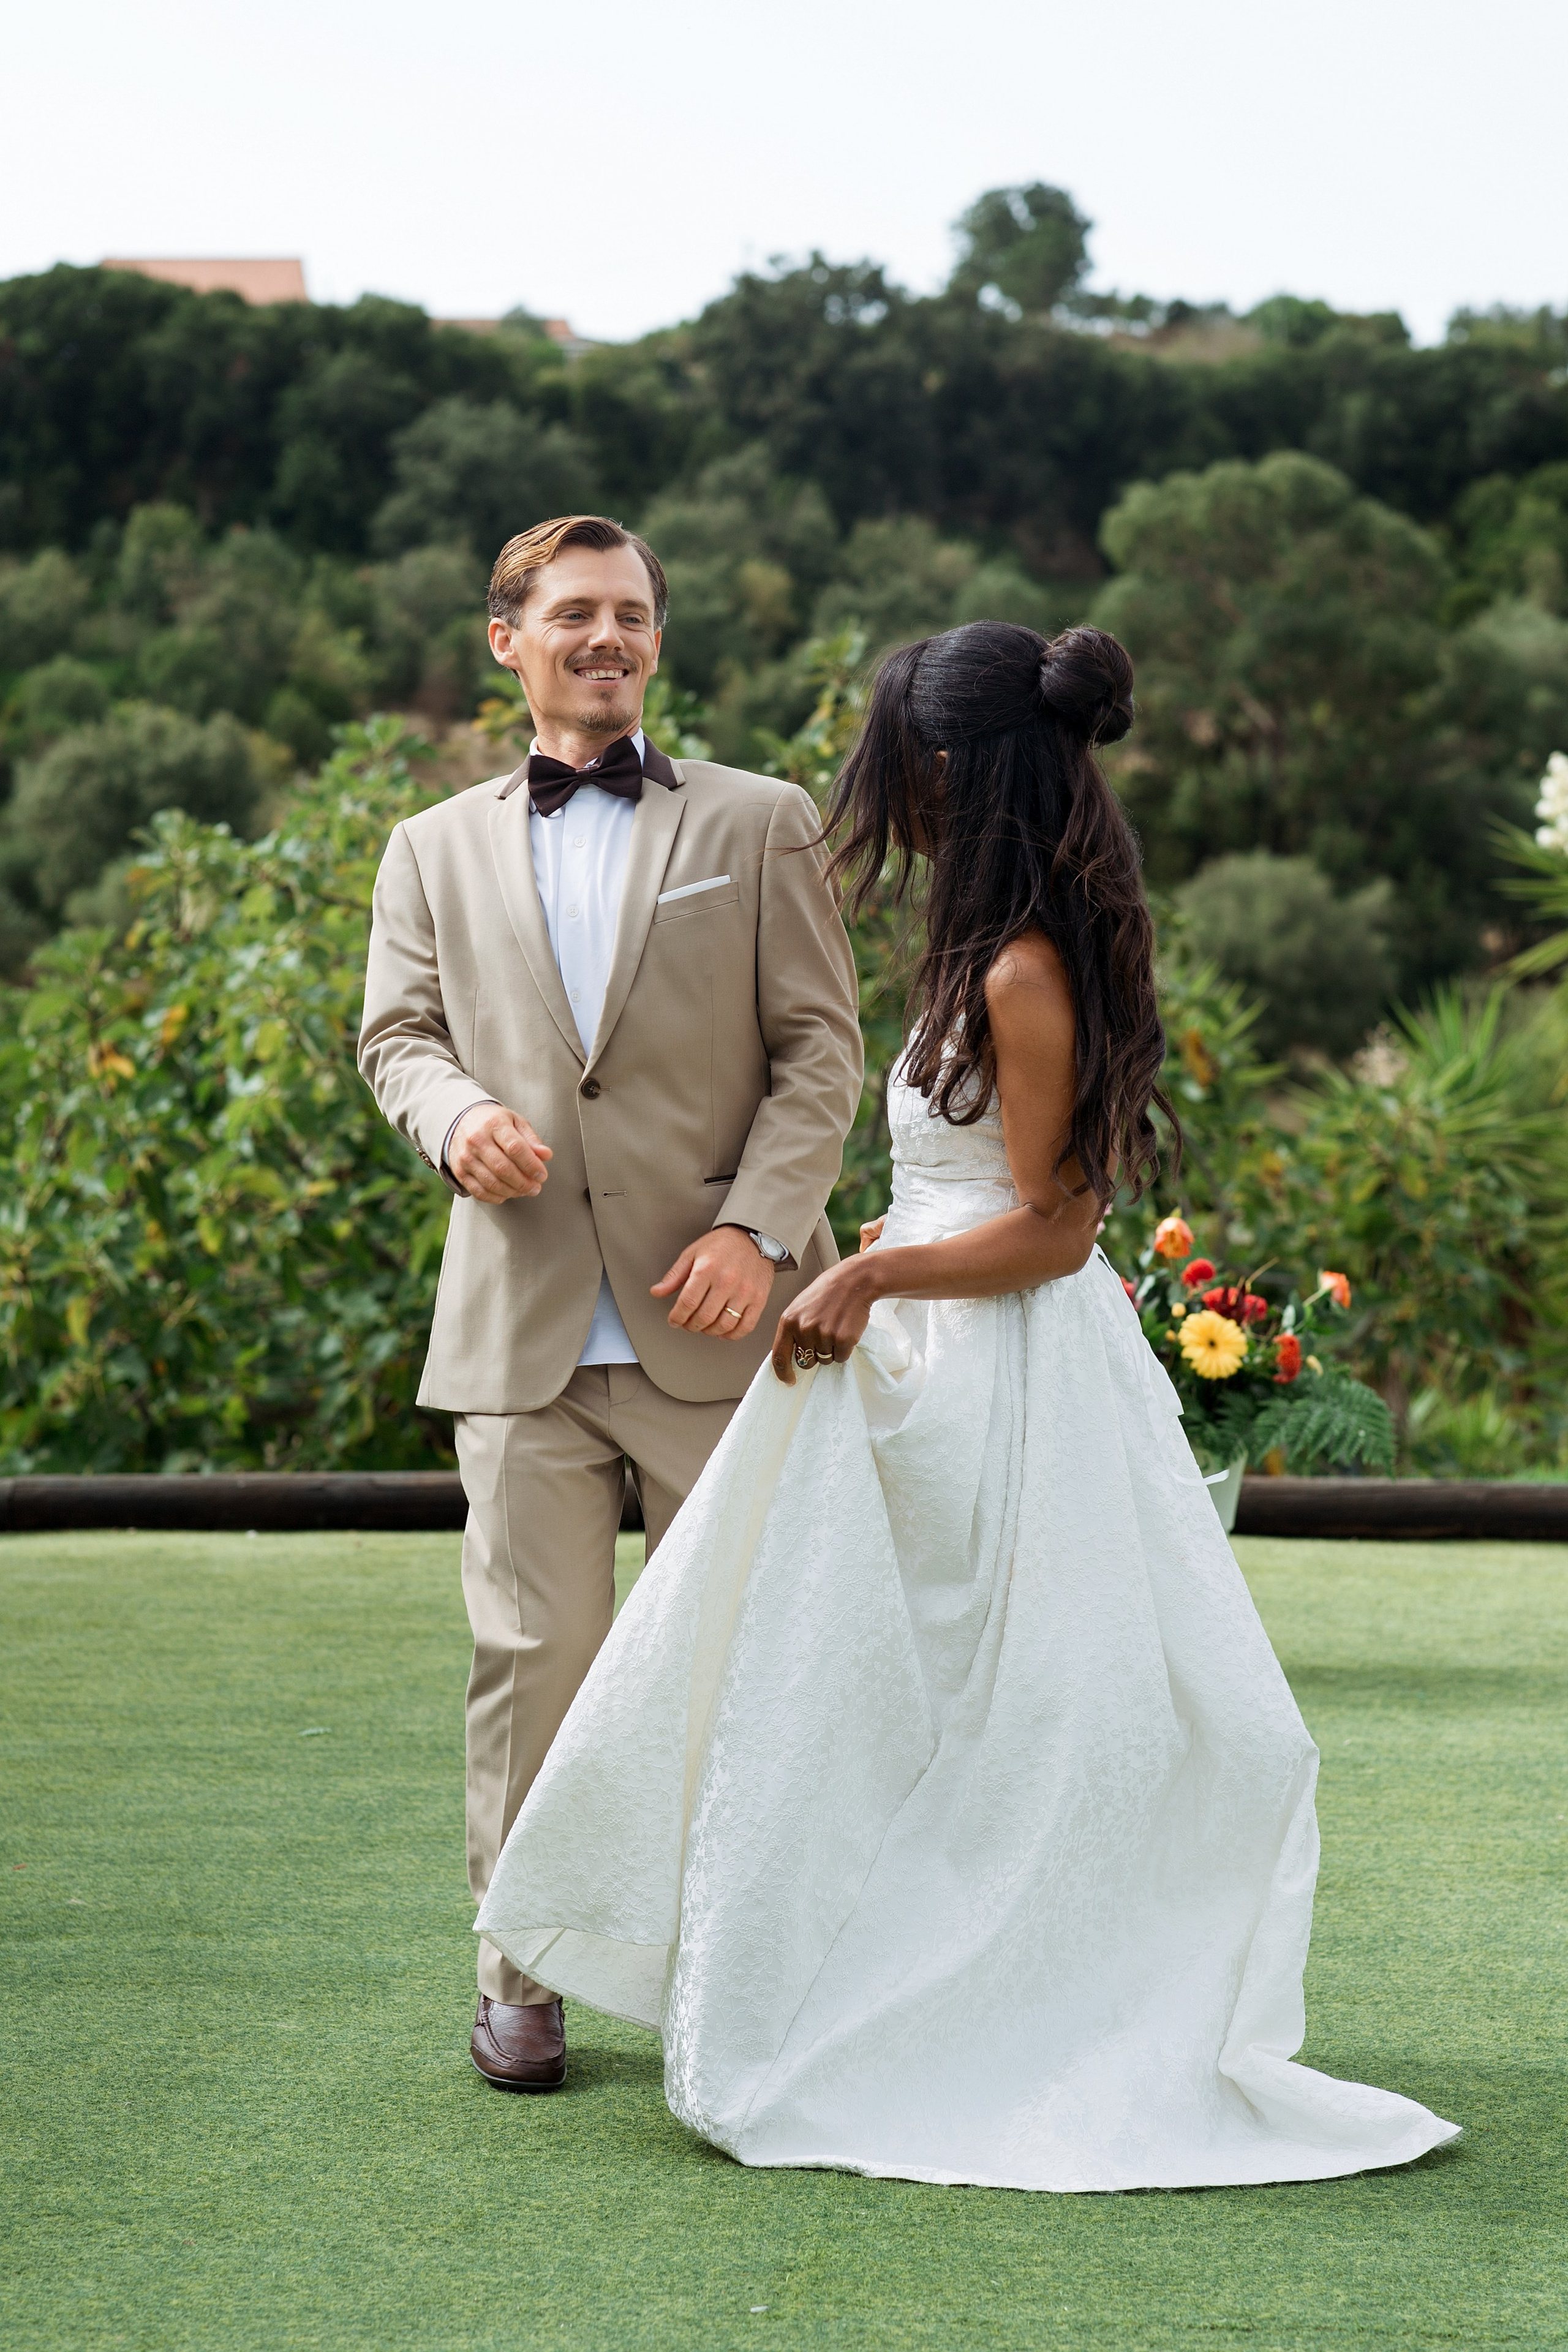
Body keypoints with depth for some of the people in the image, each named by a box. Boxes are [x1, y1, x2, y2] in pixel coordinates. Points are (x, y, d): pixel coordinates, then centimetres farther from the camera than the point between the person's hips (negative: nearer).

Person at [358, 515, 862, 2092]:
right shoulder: (435, 851, 16)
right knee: (531, 1652, 0)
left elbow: (820, 1049, 4)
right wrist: (457, 1115, -12)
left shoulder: (760, 824, 9)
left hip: (712, 1314, -1)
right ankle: (523, 1971, 12)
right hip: (521, 1325, 1)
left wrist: (758, 1225, -10)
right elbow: (399, 1034, 11)